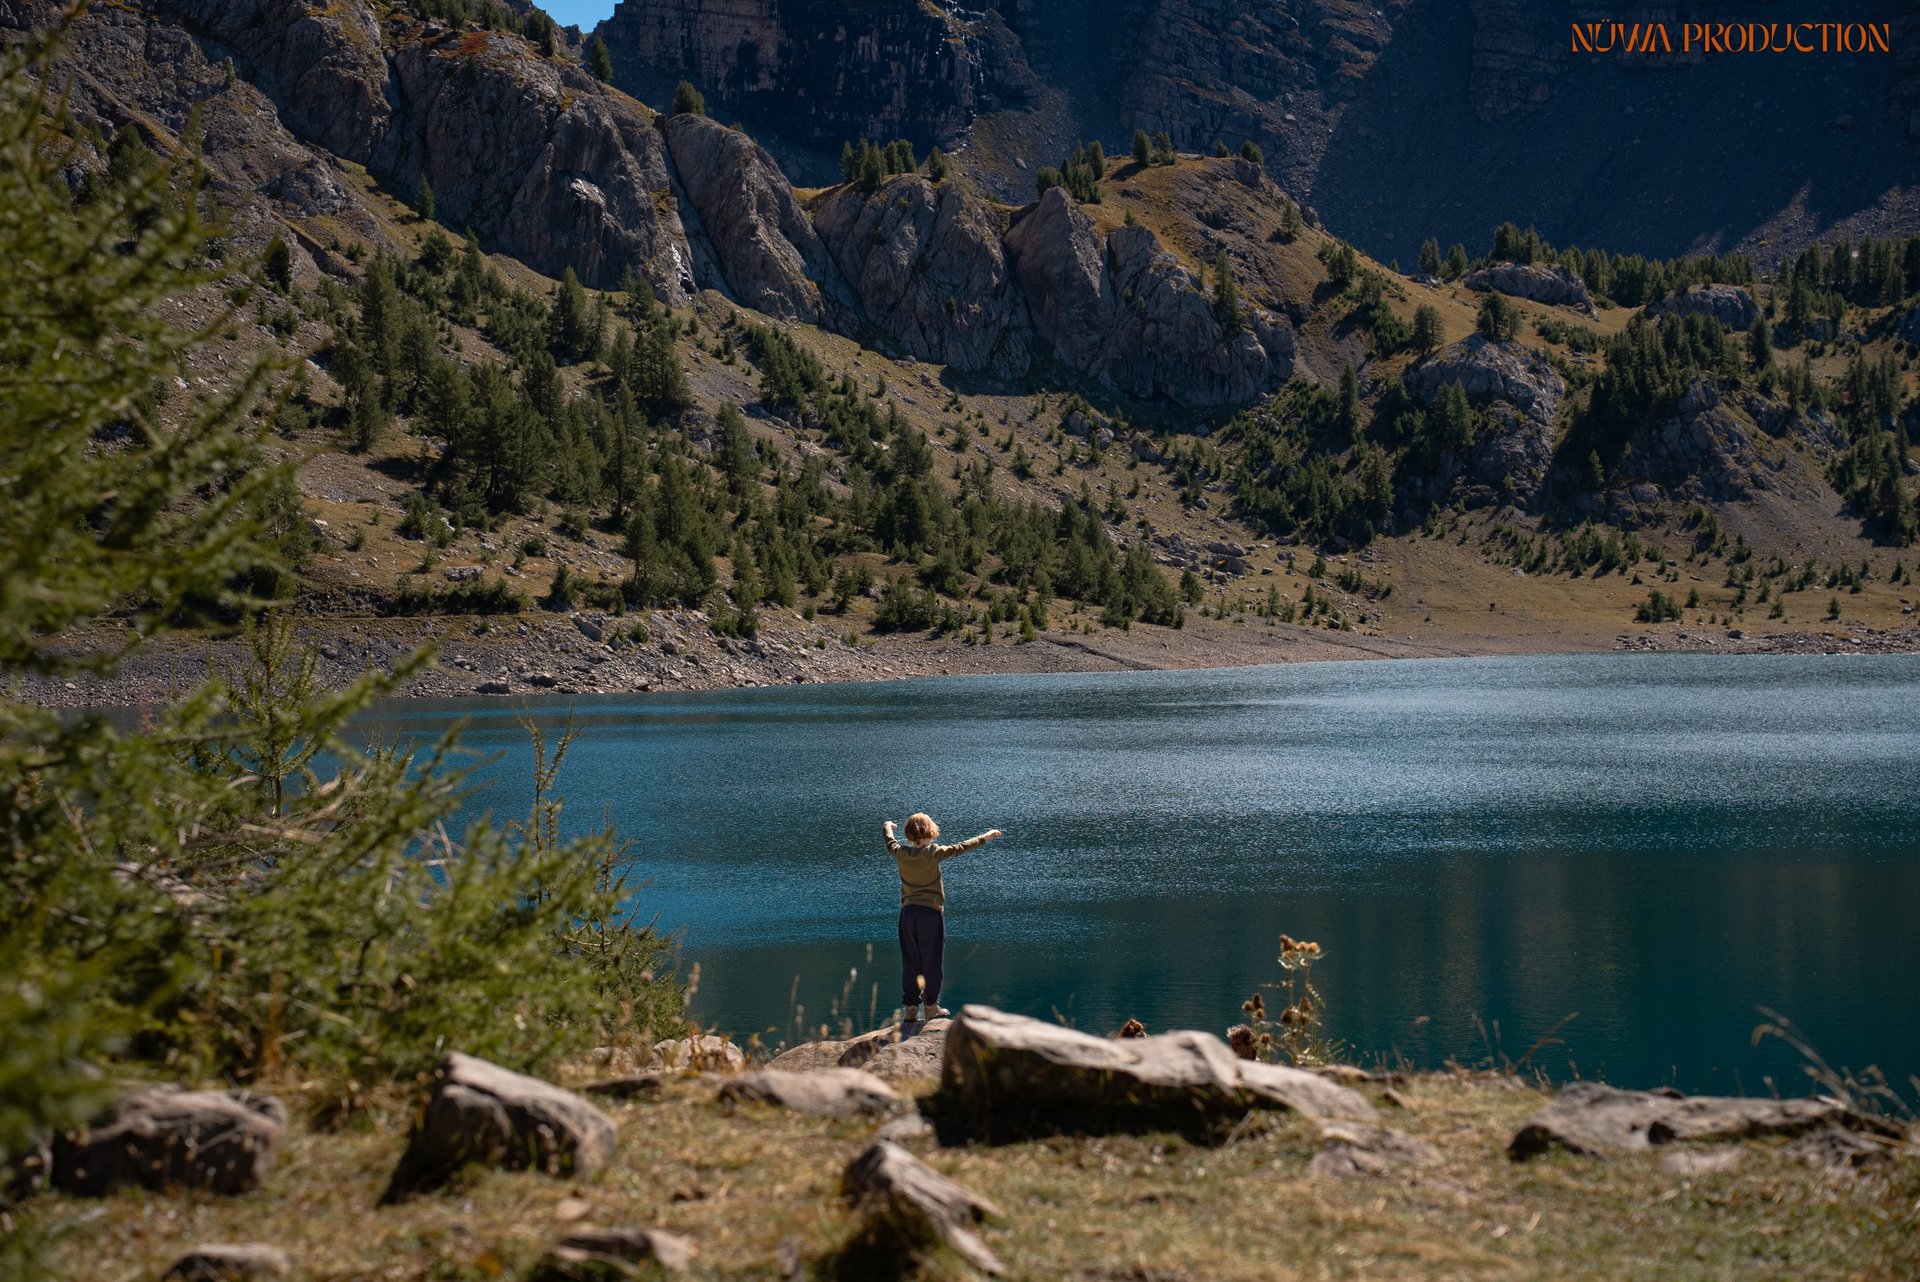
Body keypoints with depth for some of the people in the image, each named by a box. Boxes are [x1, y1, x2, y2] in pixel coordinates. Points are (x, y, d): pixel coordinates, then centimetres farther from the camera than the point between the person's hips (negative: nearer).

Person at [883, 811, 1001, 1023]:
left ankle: (909, 1007, 9)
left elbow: (890, 843, 23)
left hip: (907, 912, 4)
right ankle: (931, 1006, 8)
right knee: (932, 961, 4)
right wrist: (984, 838, 11)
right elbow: (959, 848, -2)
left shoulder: (901, 853, 1)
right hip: (931, 911, -4)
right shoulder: (933, 853, -10)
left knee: (910, 961, 9)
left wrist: (887, 827, 45)